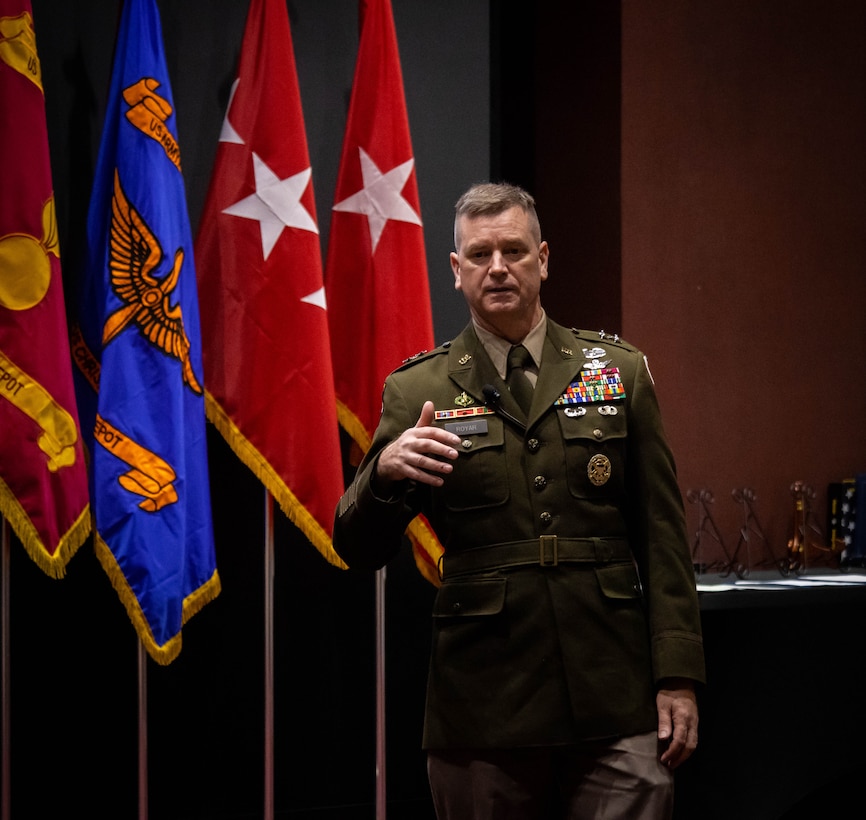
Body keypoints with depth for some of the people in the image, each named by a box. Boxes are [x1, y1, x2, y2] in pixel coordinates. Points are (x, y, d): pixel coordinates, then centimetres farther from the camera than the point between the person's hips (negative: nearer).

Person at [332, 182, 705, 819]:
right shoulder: (418, 391, 5)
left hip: (616, 706, 1)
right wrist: (386, 473, -19)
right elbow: (360, 550, 3)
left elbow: (662, 535, 7)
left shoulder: (619, 372, 9)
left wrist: (678, 677, 0)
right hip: (483, 713, 0)